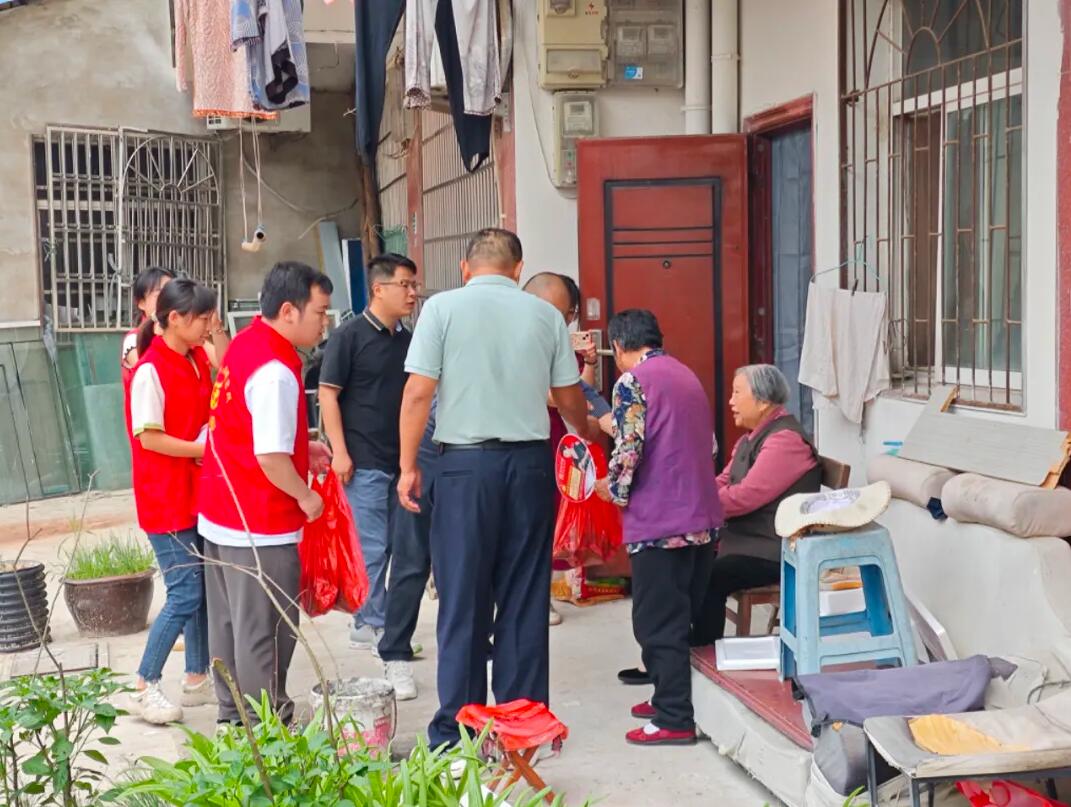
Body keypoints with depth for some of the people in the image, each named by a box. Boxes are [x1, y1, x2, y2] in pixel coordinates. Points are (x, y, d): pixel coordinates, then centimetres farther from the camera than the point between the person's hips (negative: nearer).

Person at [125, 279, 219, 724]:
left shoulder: (199, 361, 8)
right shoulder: (150, 370, -17)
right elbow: (149, 438, -19)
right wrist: (204, 448, -17)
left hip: (200, 493, 8)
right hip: (166, 499, -8)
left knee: (206, 586, 11)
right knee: (186, 592, -6)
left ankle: (197, 678, 23)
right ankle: (145, 688, 7)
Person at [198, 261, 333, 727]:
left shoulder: (245, 344, 7)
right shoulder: (276, 371, -23)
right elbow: (270, 458, -27)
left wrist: (301, 446, 12)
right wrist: (305, 497, -11)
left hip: (220, 513, 10)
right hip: (260, 526, -10)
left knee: (228, 621, 19)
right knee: (264, 633, 2)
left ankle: (233, 715, 32)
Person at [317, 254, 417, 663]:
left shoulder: (407, 340, 11)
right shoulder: (350, 336, -7)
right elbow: (328, 394, -8)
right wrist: (339, 451, -14)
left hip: (401, 461, 7)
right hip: (363, 462, -7)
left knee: (392, 547, 11)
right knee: (372, 548, -6)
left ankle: (364, 625, 23)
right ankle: (378, 629, 1)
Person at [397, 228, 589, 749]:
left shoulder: (443, 308, -1)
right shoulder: (545, 315, 6)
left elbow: (418, 393, -7)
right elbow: (569, 400, 13)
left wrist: (408, 466, 1)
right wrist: (589, 431, 34)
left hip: (466, 462, -2)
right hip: (530, 461, 2)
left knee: (463, 600, 5)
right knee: (525, 598, 10)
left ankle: (457, 728, 10)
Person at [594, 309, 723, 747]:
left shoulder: (632, 381, -9)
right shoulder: (686, 375, 17)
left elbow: (628, 452, -16)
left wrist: (613, 489, 3)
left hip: (660, 522, -8)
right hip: (702, 517, 8)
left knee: (657, 623, -1)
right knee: (682, 617, 18)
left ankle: (673, 720, 2)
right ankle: (671, 697, 28)